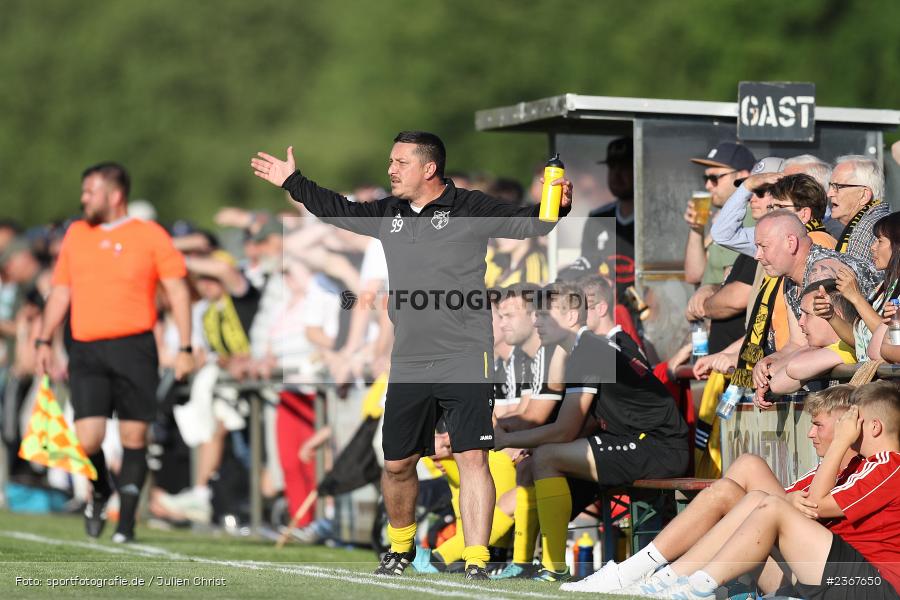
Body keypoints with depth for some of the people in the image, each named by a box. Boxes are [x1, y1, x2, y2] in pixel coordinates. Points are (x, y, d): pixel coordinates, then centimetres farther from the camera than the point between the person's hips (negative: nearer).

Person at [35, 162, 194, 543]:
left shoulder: (150, 235, 2)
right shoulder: (75, 234, 14)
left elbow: (177, 291, 1)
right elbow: (60, 291, 20)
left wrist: (185, 348, -6)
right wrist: (44, 341, 12)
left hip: (134, 349, -2)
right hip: (86, 351, 2)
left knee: (134, 438, -1)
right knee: (87, 440, -9)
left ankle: (126, 521, 9)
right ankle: (99, 493, 21)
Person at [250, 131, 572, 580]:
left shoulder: (471, 210, -4)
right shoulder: (387, 214, 13)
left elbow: (527, 224, -9)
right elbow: (340, 211, 28)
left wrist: (556, 207, -29)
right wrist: (293, 182, 34)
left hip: (465, 359, -6)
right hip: (408, 366, 6)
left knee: (472, 458, -13)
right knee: (397, 464, 12)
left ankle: (477, 564, -12)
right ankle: (401, 547, 35)